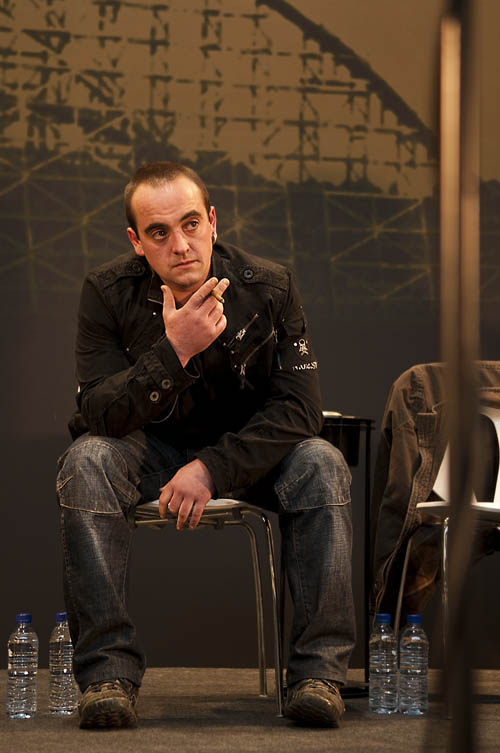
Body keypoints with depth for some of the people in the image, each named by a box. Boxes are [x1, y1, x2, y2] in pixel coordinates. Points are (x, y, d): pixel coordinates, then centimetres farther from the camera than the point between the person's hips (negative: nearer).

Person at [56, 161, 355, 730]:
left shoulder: (268, 288, -14)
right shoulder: (107, 293, -15)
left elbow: (297, 407, -16)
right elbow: (98, 415, -21)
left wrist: (211, 468, -28)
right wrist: (173, 351, -36)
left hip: (245, 450, 1)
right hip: (149, 448, 0)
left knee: (321, 465, -29)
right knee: (85, 463, -32)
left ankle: (318, 671, -25)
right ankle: (108, 671, -30)